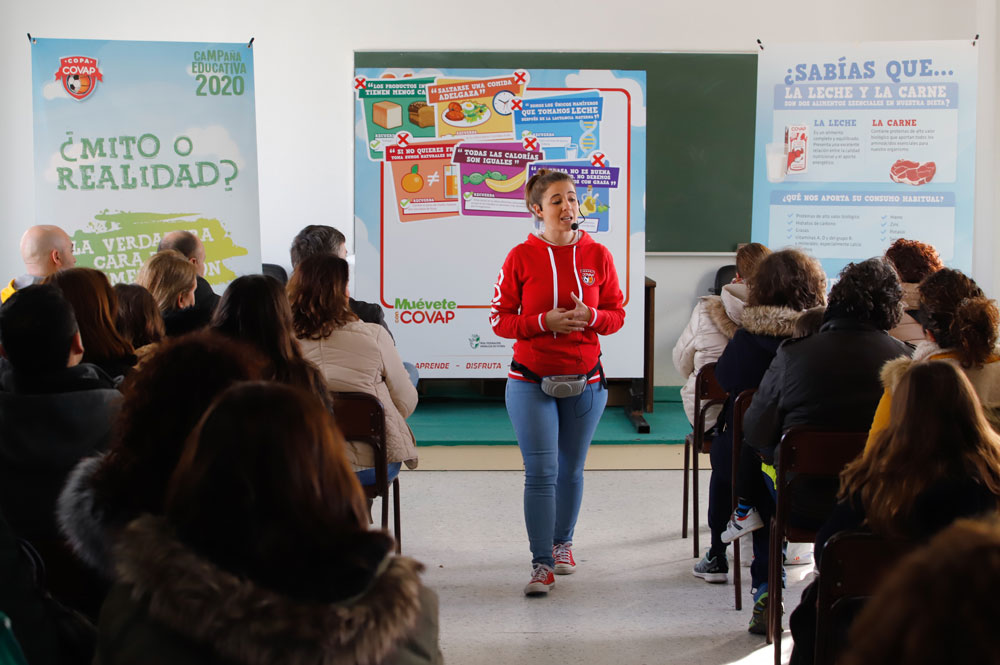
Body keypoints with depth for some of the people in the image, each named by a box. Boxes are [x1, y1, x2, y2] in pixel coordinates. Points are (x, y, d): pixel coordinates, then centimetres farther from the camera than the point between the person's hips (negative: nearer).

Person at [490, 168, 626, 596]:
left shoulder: (597, 256, 1)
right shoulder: (520, 258, -4)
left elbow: (617, 315, 6)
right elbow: (500, 319, -3)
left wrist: (590, 316, -15)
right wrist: (544, 322, -18)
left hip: (585, 380, 2)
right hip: (531, 380, -2)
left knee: (571, 469, 14)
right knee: (540, 473, -7)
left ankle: (562, 543, 34)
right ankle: (542, 564, -1)